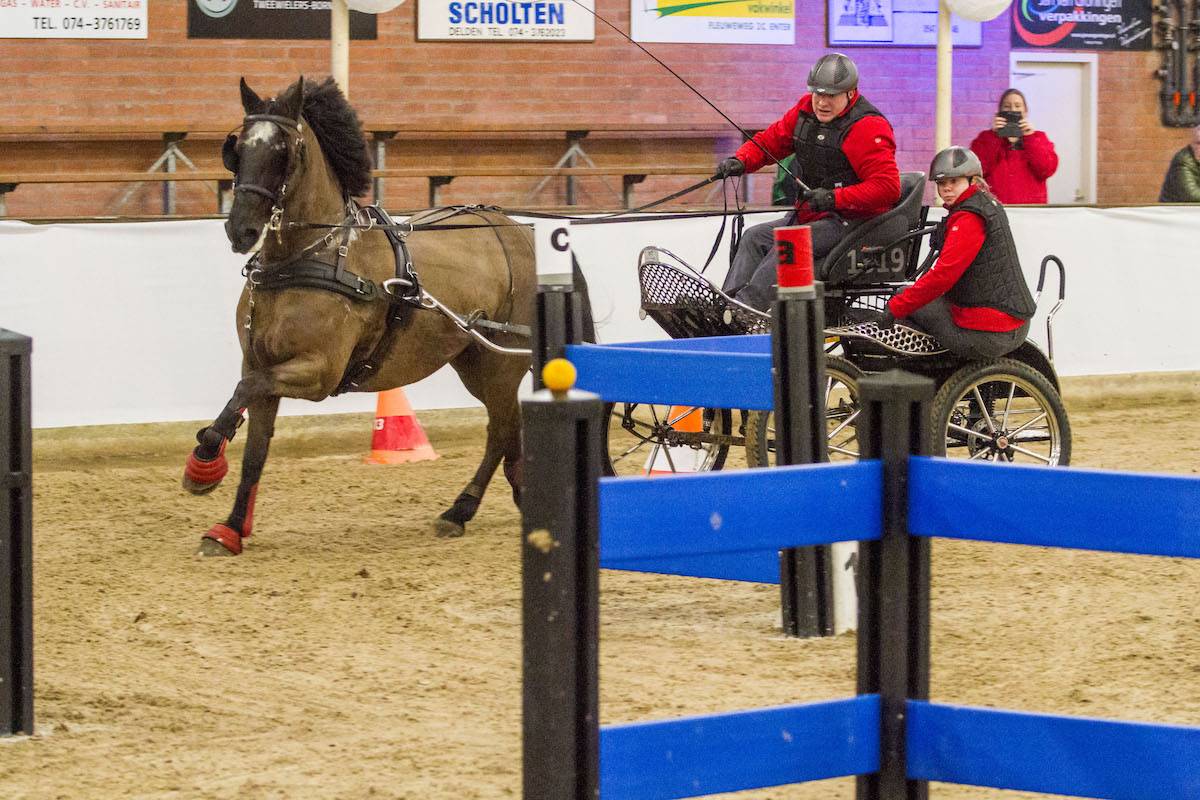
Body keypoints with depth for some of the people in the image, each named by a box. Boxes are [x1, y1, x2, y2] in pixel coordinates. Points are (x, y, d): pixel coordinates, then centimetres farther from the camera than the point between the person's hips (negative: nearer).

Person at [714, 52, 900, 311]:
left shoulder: (868, 127, -17)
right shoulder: (806, 110, 7)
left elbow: (887, 187, -23)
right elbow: (772, 139, 17)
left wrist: (834, 198, -28)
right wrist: (740, 161, -4)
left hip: (851, 220, -9)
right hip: (809, 213, 9)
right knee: (755, 238, -3)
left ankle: (745, 307, -37)